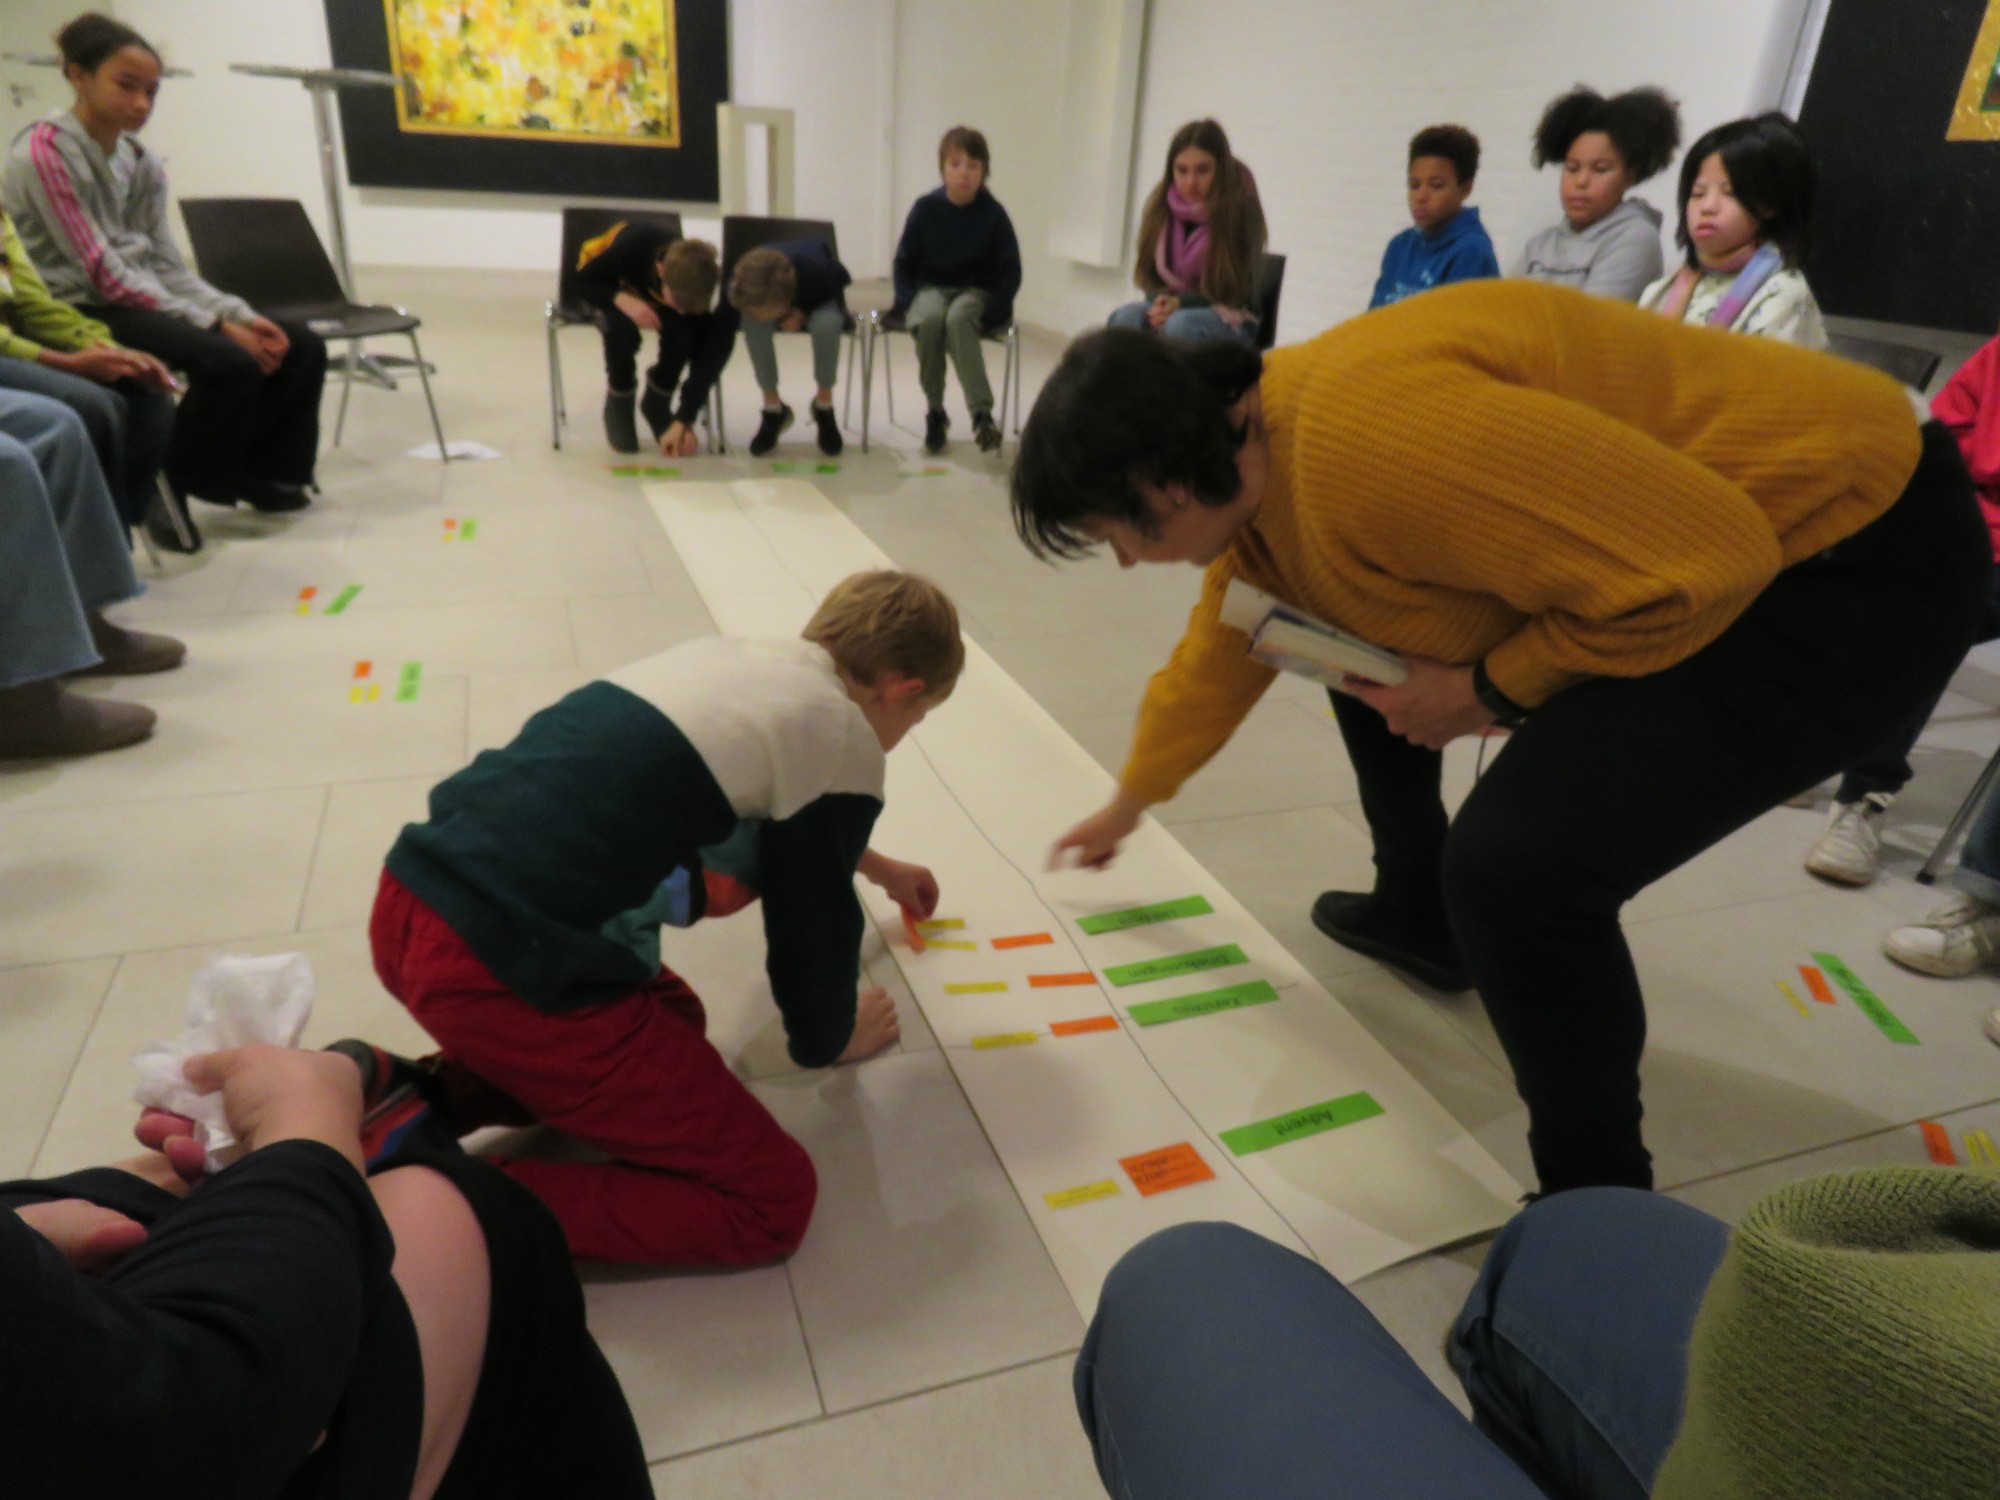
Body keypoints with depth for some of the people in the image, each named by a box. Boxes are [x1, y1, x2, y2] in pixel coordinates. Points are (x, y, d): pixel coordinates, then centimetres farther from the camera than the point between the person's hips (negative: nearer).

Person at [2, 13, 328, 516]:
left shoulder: (143, 163, 12)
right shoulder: (45, 149, -10)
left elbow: (168, 267, 6)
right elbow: (102, 272, -18)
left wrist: (241, 315, -12)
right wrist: (216, 324, -23)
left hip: (141, 301, 7)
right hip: (77, 311, -7)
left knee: (301, 346, -5)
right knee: (229, 361, -32)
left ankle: (252, 469, 9)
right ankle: (180, 486, -9)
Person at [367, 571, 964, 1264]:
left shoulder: (729, 658, 21)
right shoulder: (843, 737, -3)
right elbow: (811, 923, 6)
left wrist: (871, 864, 58)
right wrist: (830, 1039, 28)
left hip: (410, 906, 9)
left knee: (670, 1019, 32)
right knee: (774, 1197, 4)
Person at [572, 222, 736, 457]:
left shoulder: (694, 284, -33)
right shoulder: (631, 247, -40)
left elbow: (705, 357, -29)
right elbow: (583, 281, -23)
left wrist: (684, 421, -34)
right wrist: (624, 300, -44)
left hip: (652, 293, 2)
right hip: (611, 286, -2)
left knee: (685, 333, -31)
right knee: (623, 326, -36)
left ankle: (657, 402, -2)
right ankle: (618, 405, -10)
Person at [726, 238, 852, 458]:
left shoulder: (816, 273, -40)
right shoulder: (737, 286, -37)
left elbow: (840, 279, -17)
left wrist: (803, 311, -26)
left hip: (817, 300, -1)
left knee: (826, 322, -37)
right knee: (753, 324, -34)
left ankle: (824, 404, -11)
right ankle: (773, 408, -11)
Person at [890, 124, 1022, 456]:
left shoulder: (993, 213, -6)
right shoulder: (925, 208, -2)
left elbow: (1011, 271, -3)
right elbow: (904, 261, 6)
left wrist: (992, 310, -16)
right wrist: (907, 301, -10)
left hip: (976, 291, -1)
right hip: (932, 287, 2)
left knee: (958, 318, -37)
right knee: (929, 318, -35)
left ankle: (982, 413, -40)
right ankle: (935, 411, -18)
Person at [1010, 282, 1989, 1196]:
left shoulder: (1366, 440, -33)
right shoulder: (1251, 462, 1)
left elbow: (1705, 557, -31)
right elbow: (1216, 657, 18)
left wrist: (1489, 690, -19)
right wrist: (1127, 805, 31)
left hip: (1857, 547, -9)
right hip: (1692, 547, 10)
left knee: (1516, 862, -26)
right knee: (1363, 647, 19)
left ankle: (1601, 1210, 1)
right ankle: (1423, 921, 39)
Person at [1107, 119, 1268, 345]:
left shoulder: (1240, 210, -11)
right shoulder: (1161, 207, 0)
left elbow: (1237, 294, -10)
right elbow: (1149, 277, 5)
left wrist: (1180, 303, -24)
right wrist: (1161, 302, -20)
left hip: (1230, 321, -3)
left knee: (1180, 324, -36)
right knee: (1127, 317, -27)